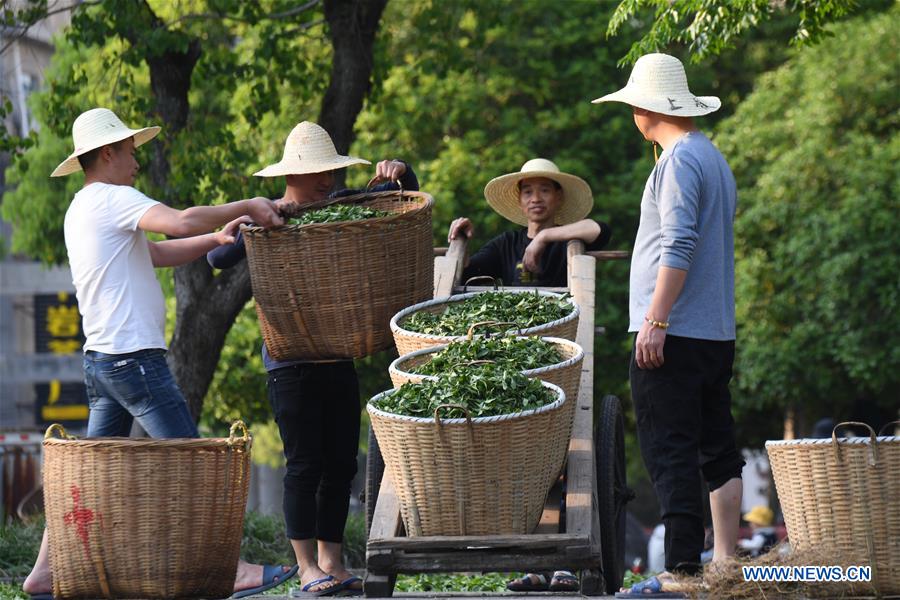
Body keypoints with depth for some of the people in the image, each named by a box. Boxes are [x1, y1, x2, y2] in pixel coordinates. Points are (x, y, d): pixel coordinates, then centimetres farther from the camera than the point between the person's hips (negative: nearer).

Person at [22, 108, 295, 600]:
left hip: (101, 358, 10)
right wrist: (248, 206, -14)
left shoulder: (83, 209, 20)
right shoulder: (111, 199, -10)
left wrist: (217, 238, 10)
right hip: (133, 356, -10)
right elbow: (180, 221, -26)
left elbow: (159, 253, 21)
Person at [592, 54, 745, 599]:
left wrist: (655, 320, -21)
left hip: (673, 334, -10)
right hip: (717, 331, 10)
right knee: (718, 451, 10)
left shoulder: (679, 160, -12)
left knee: (670, 453, -10)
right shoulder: (715, 159, 18)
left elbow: (680, 246, -21)